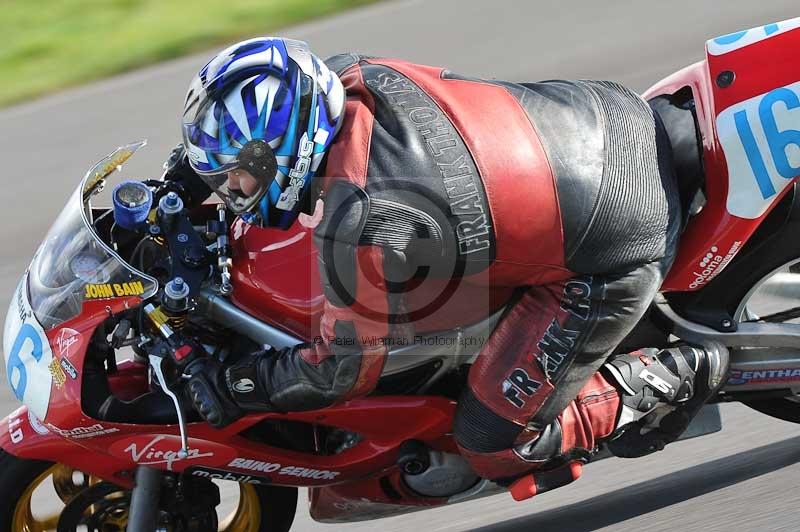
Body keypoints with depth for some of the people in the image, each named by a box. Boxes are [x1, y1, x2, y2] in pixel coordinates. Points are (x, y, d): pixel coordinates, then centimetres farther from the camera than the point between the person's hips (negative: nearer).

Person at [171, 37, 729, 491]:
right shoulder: (354, 77, -8)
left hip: (615, 257, -8)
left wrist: (231, 387, -2)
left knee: (495, 446, -2)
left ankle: (668, 380, 9)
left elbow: (344, 368, -14)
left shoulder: (360, 228, -30)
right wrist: (184, 177, 16)